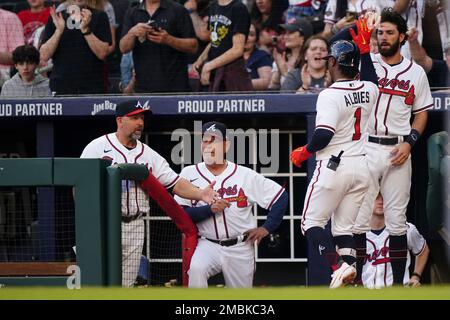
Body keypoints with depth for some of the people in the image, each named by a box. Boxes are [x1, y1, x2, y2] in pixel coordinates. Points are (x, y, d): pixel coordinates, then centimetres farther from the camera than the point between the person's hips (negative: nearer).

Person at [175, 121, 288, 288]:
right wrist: (209, 209, -22)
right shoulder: (189, 174, 0)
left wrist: (266, 228, -1)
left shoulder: (245, 175, -2)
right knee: (195, 269, -33)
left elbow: (280, 196, 4)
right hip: (207, 246, -1)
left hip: (240, 248, 1)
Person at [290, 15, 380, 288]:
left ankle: (339, 266, -16)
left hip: (333, 166, -7)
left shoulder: (330, 95, -16)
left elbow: (324, 134, -24)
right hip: (361, 166, 7)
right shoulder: (368, 90, 5)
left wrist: (305, 152, -6)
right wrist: (365, 49, 32)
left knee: (312, 222, 4)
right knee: (344, 227, 13)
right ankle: (350, 266, -6)